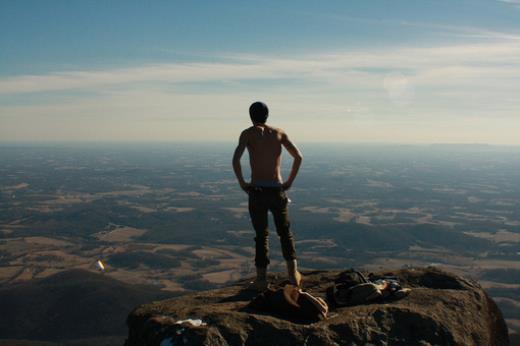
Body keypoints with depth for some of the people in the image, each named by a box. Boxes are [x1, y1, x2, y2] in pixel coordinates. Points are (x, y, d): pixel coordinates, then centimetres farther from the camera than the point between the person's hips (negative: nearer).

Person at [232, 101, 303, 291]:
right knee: (285, 232, 17)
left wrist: (242, 183, -5)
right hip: (278, 191, 2)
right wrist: (289, 181, 8)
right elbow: (298, 157, 2)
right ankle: (293, 273, 9)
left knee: (261, 235, 9)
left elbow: (236, 159, -16)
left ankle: (261, 279, 10)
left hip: (257, 192, -2)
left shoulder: (247, 133, 1)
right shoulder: (279, 132, 9)